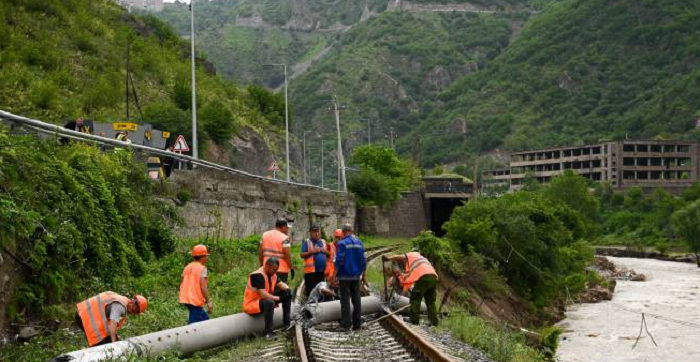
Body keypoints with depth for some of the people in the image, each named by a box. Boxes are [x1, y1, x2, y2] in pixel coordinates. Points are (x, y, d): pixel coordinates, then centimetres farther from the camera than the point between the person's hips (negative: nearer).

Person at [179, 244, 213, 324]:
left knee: (204, 317, 20)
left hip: (186, 299, 8)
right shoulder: (202, 268, -11)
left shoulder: (187, 267, 12)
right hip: (196, 301, -8)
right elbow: (203, 287, -20)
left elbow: (181, 284, 15)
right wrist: (208, 302, -18)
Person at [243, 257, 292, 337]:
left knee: (287, 294, 4)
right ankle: (267, 332, -33)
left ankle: (287, 322, 8)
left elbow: (280, 284, 11)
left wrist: (286, 288, -13)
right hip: (251, 304, -10)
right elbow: (263, 295, -33)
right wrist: (277, 298, -20)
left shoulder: (272, 273, 3)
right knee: (269, 302, -40)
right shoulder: (258, 275, -26)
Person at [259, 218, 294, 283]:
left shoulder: (265, 234, 7)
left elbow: (260, 251, 10)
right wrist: (291, 268, -8)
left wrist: (262, 265, 18)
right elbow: (287, 254, -17)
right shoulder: (284, 238, -13)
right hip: (281, 270, -6)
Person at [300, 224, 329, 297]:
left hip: (322, 270, 6)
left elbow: (329, 254, 20)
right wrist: (311, 252, -16)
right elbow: (302, 255, -5)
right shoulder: (307, 242, 1)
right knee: (310, 291, -9)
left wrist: (325, 251, 0)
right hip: (311, 270, -6)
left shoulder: (323, 242, 17)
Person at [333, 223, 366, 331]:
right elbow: (363, 260, 10)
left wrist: (335, 275, -10)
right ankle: (357, 324, 9)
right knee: (356, 299, 8)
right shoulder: (359, 242, 9)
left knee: (345, 299, -3)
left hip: (345, 275, -5)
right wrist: (363, 275, 17)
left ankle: (346, 324, -5)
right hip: (356, 275, 5)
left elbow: (339, 260, -15)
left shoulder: (342, 243, -9)